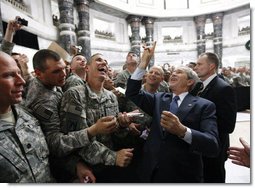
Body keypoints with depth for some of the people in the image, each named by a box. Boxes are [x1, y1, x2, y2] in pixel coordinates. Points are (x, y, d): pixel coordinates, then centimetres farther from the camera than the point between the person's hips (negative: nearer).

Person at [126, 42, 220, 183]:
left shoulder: (204, 106, -7)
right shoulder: (159, 99, 8)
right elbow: (132, 93, 0)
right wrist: (144, 62, -6)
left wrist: (182, 130, -35)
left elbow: (212, 146, -17)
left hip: (183, 176, -3)